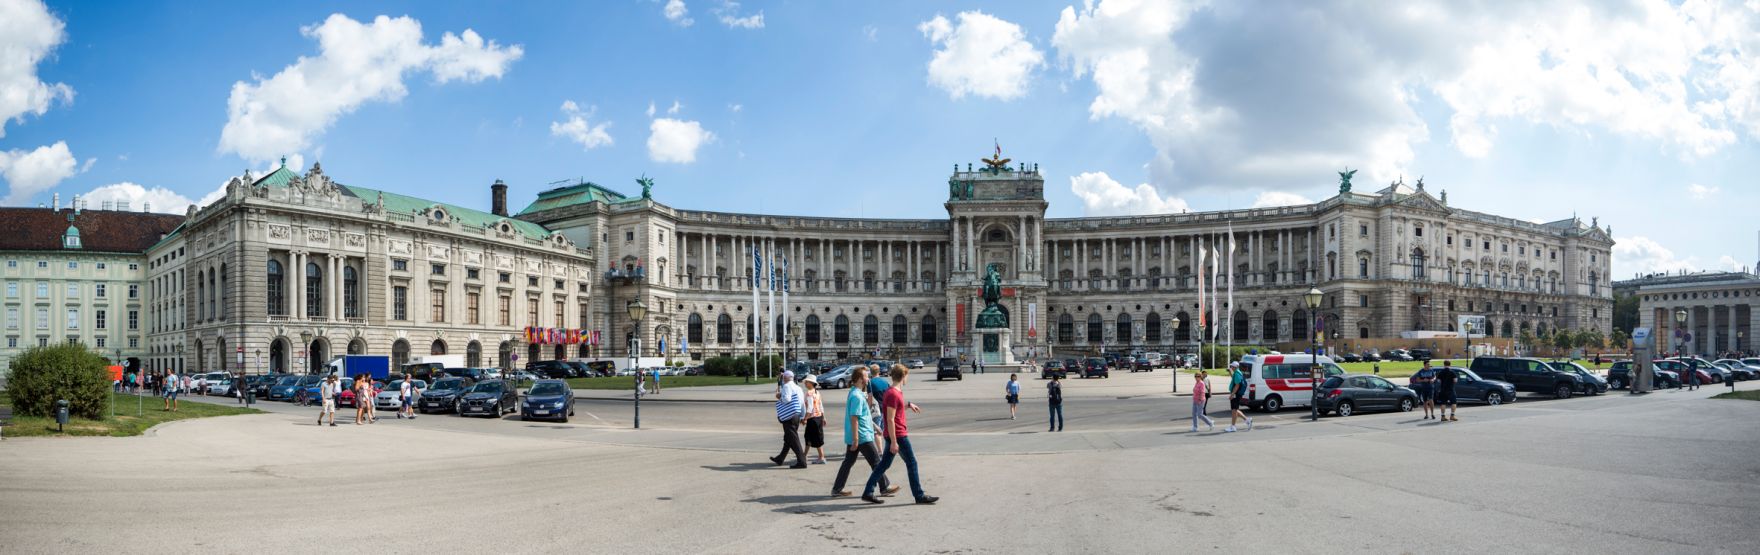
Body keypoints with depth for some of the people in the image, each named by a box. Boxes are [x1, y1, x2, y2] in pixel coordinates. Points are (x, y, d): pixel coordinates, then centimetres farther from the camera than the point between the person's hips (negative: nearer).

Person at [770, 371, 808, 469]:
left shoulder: (787, 386, -11)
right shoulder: (798, 388, 16)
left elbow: (786, 399, -25)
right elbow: (802, 404, 19)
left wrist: (779, 397, -6)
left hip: (788, 417, -9)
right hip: (796, 416, 9)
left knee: (793, 440, -7)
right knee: (788, 439, 18)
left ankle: (801, 462, -11)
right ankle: (780, 459, 31)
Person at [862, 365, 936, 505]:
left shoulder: (891, 391, 10)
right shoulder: (894, 394, -19)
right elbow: (890, 420, -22)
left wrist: (908, 405, 24)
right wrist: (894, 442, -23)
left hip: (893, 435, 10)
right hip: (898, 436, -9)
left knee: (884, 464, 11)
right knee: (912, 463, 0)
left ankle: (868, 492, 12)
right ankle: (919, 496, 7)